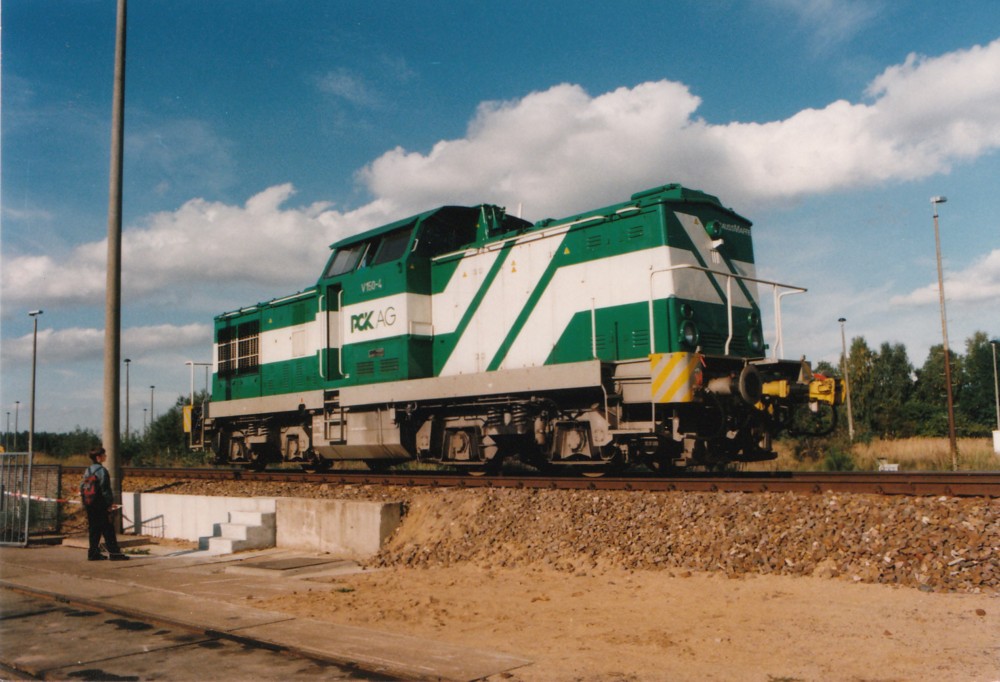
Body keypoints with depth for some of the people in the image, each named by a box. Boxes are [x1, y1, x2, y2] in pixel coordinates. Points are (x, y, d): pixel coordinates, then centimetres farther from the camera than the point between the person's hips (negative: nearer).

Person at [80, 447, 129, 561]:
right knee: (108, 530, -4)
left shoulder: (87, 470, 10)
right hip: (101, 506, -8)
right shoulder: (101, 471, -14)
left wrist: (85, 502, 18)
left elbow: (82, 486, 13)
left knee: (94, 530, 12)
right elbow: (105, 490, -16)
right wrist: (110, 503, -11)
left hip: (90, 506, 8)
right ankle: (114, 553, -3)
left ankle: (93, 553, 13)